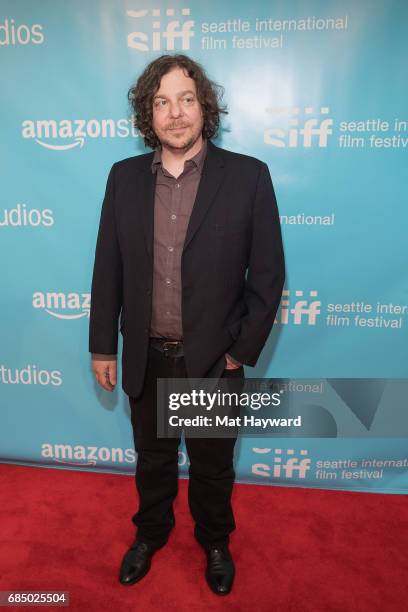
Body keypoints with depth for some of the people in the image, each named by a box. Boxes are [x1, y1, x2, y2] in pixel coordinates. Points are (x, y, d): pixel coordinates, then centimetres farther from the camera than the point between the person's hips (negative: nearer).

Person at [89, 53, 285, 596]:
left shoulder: (248, 176, -10)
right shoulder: (124, 177, -1)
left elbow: (267, 274, -8)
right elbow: (108, 268, 2)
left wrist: (242, 352, -8)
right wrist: (103, 346, 4)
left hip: (213, 362, -2)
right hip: (146, 359, 2)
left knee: (212, 466, 20)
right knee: (153, 460, 24)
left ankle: (215, 542, 50)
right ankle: (151, 533, 52)